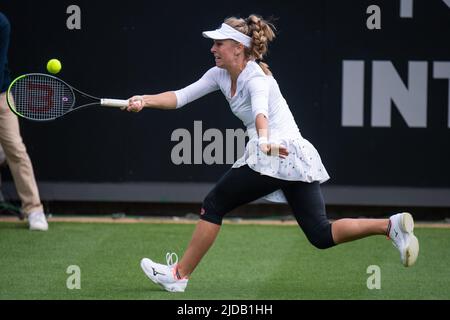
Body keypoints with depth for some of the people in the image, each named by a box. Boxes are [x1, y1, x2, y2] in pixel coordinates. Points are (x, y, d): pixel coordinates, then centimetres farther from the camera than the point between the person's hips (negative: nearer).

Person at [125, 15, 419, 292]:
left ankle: (179, 275, 10)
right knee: (322, 235, 2)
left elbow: (261, 112, -36)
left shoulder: (256, 78, -14)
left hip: (275, 155, -9)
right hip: (296, 156, 9)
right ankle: (391, 225, -8)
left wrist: (265, 140, -55)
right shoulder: (221, 75, 13)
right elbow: (180, 97, 10)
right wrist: (145, 100, -4)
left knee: (213, 205, 2)